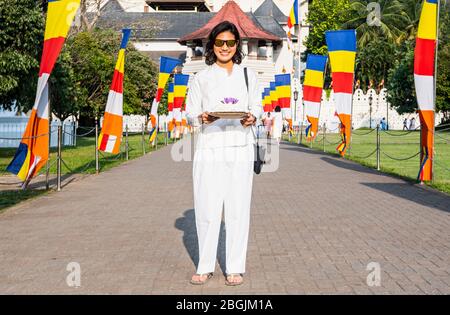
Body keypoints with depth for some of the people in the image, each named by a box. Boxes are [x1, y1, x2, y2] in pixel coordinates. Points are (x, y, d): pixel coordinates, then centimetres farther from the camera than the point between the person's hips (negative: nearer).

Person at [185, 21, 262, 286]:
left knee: (238, 207, 0)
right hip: (210, 147, 0)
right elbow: (190, 110, 8)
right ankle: (205, 266, 12)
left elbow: (257, 107, 13)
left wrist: (252, 118, -10)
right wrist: (202, 117, -15)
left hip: (240, 148, 1)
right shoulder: (201, 78, 11)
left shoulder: (248, 75, 13)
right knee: (207, 207, -2)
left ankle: (235, 267, 10)